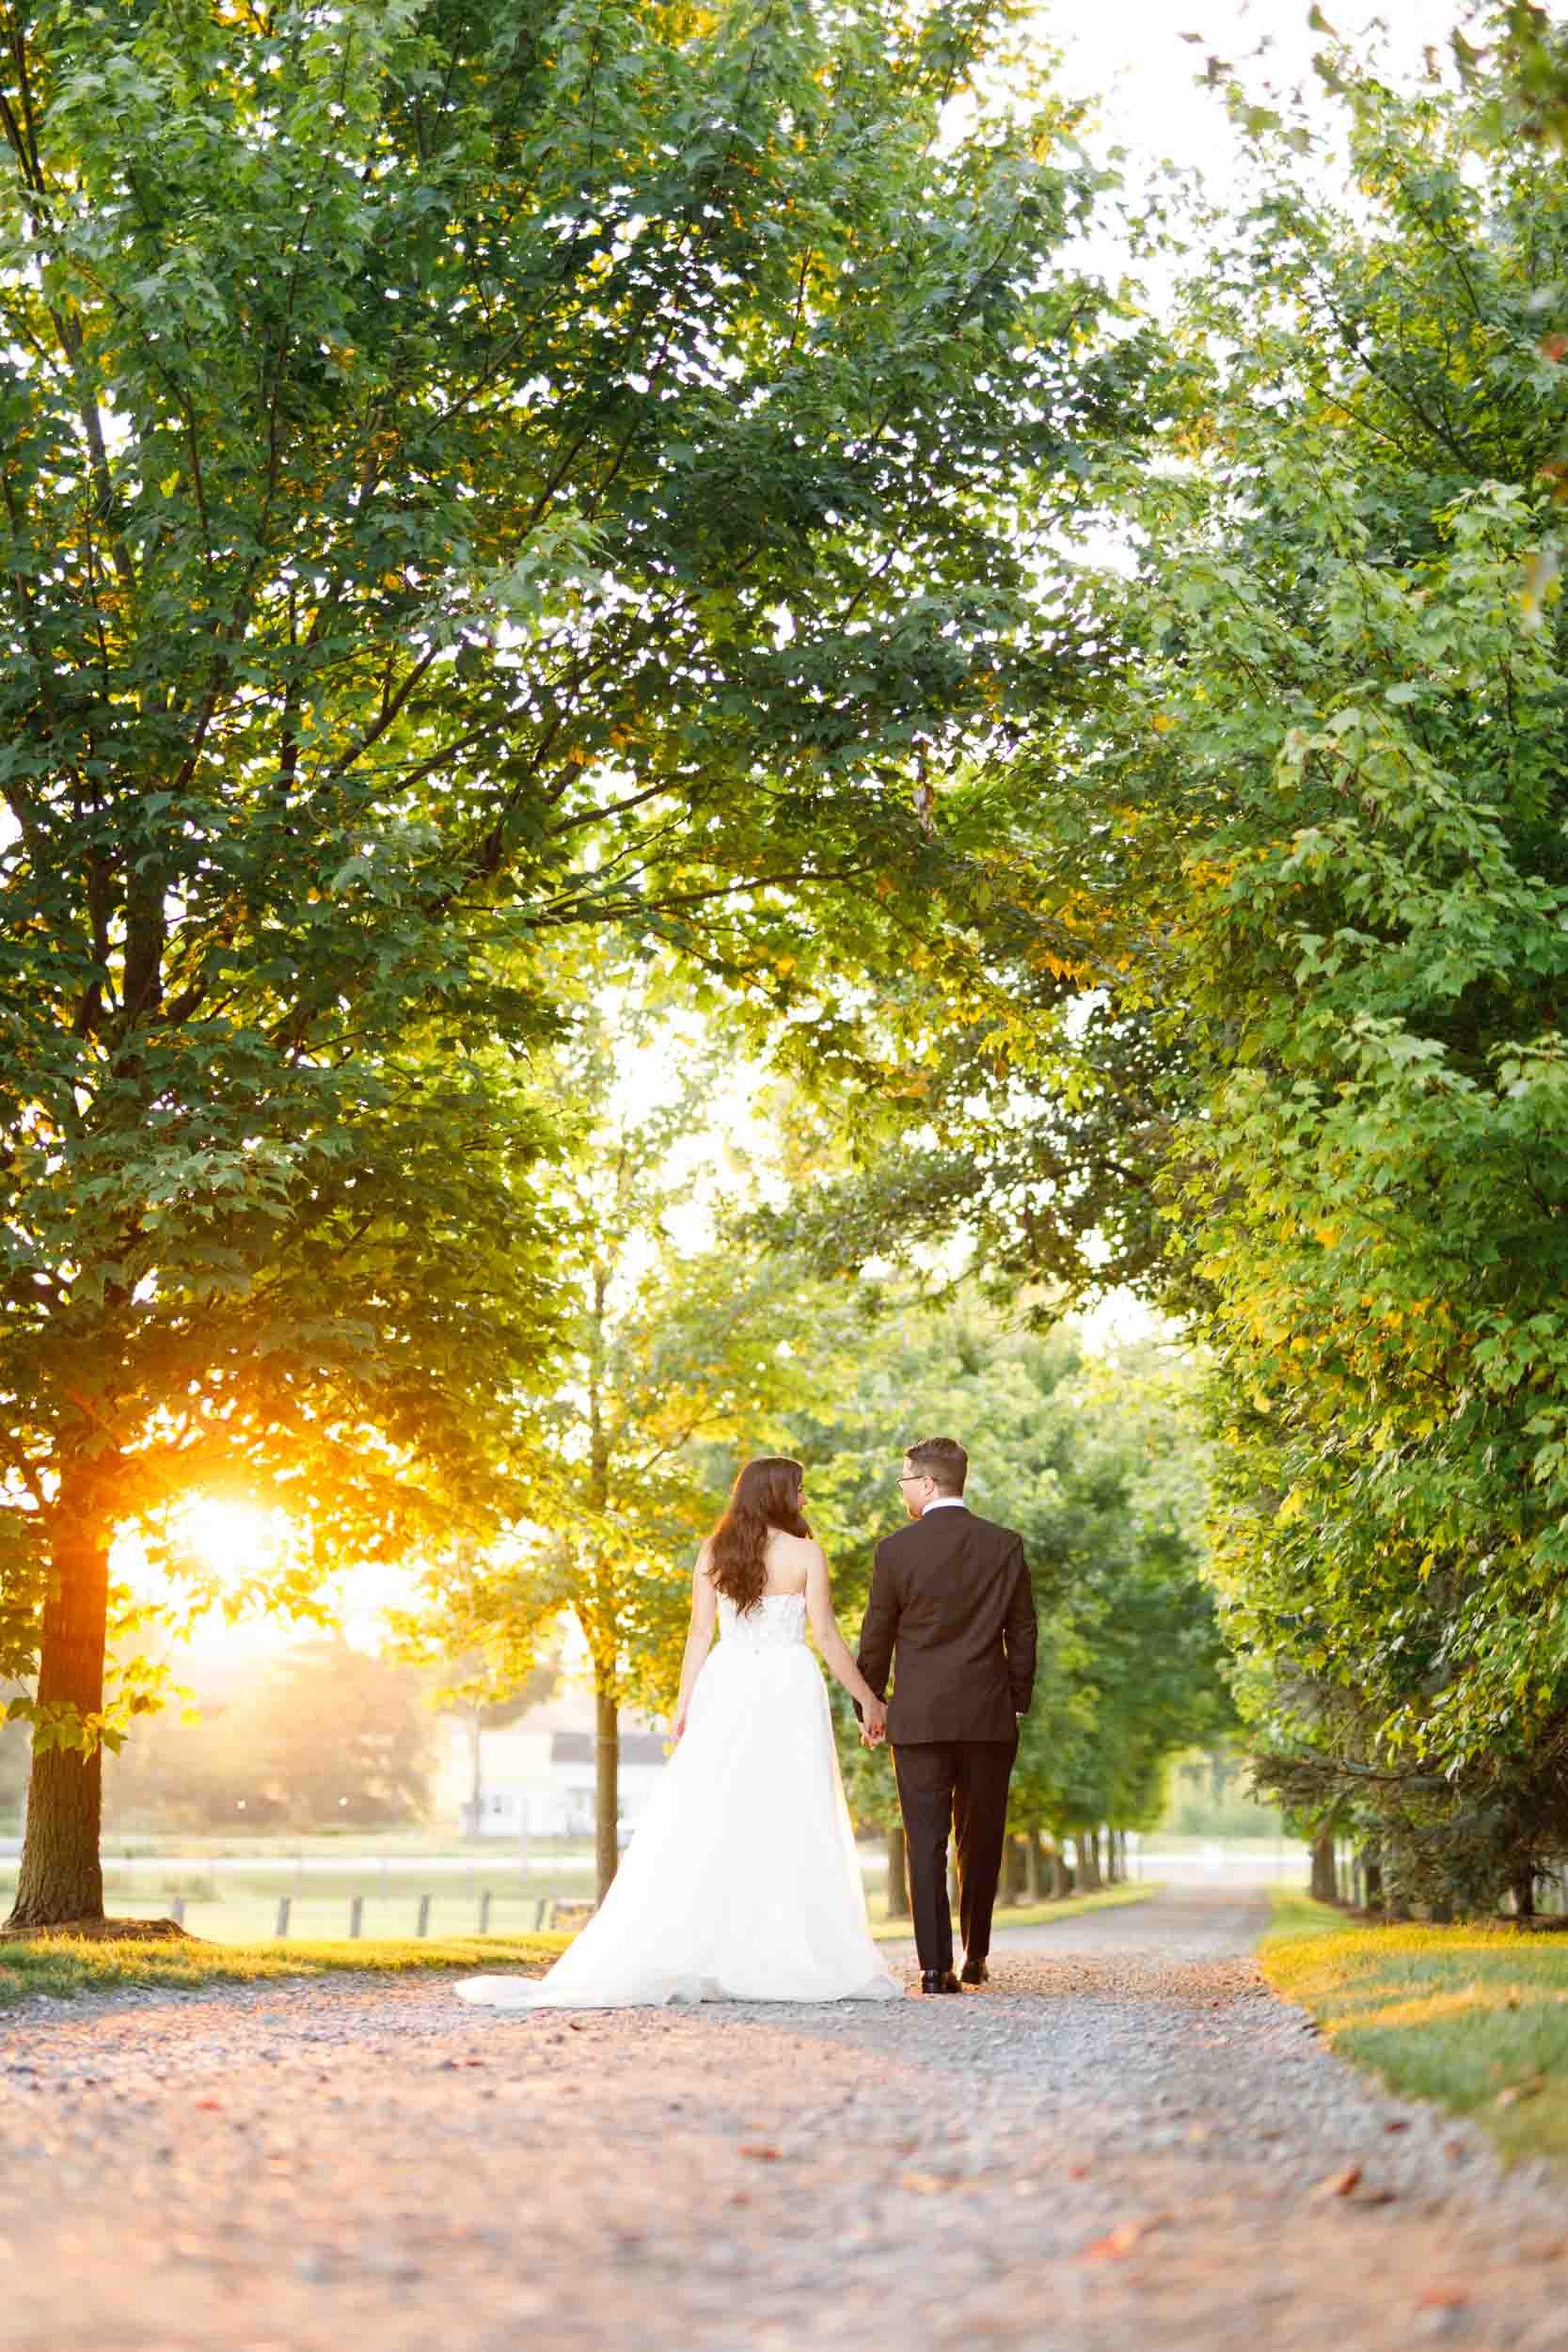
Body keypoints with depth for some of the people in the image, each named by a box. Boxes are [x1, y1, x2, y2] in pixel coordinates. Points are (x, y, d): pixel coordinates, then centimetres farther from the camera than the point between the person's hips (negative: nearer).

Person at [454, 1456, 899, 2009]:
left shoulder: (714, 1553, 8)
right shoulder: (805, 1553, -2)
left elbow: (699, 1635, 5)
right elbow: (827, 1636, -3)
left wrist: (683, 1704, 8)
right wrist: (867, 1699, 5)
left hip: (725, 1687, 3)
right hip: (787, 1687, -3)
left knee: (702, 1824, 3)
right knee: (790, 1826, 0)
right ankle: (798, 1959, 0)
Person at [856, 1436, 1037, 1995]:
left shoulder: (896, 1549, -5)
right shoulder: (1006, 1545, 1)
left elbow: (876, 1638, 2)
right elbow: (1022, 1633, 5)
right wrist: (1018, 1702, 16)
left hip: (918, 1718, -2)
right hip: (988, 1717, 2)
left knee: (926, 1844, 0)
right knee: (980, 1843, 14)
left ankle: (936, 1967, -6)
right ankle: (975, 1956, 22)